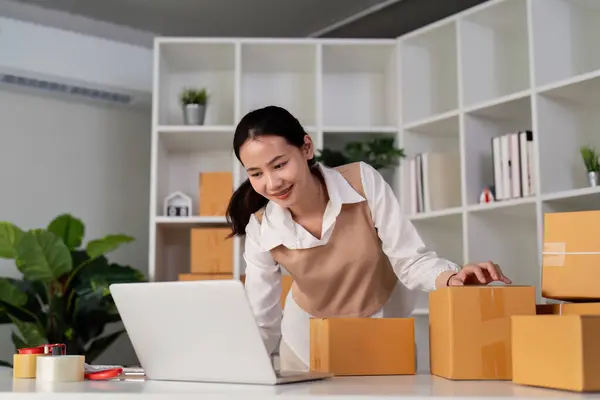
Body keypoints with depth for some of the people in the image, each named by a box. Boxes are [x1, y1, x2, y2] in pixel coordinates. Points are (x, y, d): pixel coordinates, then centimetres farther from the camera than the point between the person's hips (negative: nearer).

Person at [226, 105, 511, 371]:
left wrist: (453, 278, -42)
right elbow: (262, 323, -13)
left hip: (383, 331, 0)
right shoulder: (260, 230, -21)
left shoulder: (363, 181, -26)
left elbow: (410, 260, -23)